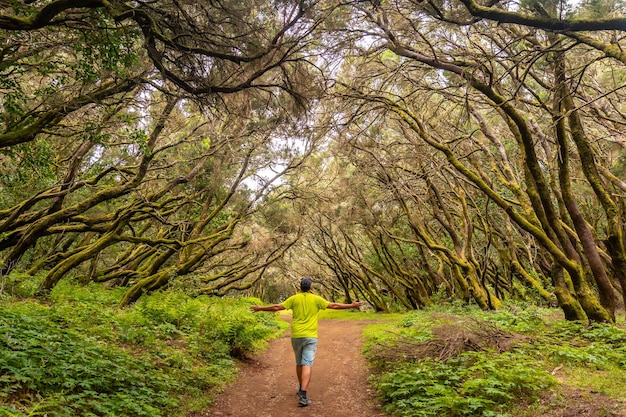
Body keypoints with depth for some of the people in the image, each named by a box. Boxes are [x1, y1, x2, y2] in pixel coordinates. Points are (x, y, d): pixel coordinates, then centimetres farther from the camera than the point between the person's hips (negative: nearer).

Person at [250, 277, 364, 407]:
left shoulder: (294, 298, 1)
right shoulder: (316, 299, -1)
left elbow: (277, 307, 2)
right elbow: (334, 306, 1)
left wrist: (260, 308, 14)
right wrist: (352, 306, 9)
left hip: (296, 336, 2)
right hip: (310, 337, -2)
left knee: (299, 363, 20)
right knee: (307, 365, -7)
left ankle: (301, 388, 36)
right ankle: (303, 395, -17)